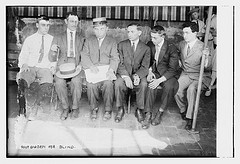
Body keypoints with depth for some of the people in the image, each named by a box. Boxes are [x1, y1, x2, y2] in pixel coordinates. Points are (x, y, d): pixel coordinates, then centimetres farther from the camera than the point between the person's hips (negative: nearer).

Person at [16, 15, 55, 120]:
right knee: (21, 81, -33)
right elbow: (22, 56, 16)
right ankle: (21, 109, -19)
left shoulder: (52, 40, 13)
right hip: (30, 67, 1)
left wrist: (53, 66, -6)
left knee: (47, 82, -36)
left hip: (45, 68, -1)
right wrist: (24, 64, -5)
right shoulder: (29, 40, 14)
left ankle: (35, 107, -20)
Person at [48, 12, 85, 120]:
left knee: (76, 81, -33)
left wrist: (81, 64, -11)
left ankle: (75, 108, -12)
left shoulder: (82, 39, 15)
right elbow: (52, 59, 10)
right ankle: (65, 108, -10)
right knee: (59, 82, -32)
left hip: (76, 67, 0)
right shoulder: (58, 38, 14)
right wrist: (53, 51, -13)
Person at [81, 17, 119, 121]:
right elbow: (84, 56, 5)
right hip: (92, 71, 1)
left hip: (106, 71, -1)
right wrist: (91, 66, -15)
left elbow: (115, 58, 2)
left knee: (108, 83, -31)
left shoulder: (112, 42, 13)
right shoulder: (89, 41, 17)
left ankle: (108, 110, -14)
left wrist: (111, 69, -18)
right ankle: (94, 108, -9)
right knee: (91, 84, -29)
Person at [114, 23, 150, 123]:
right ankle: (120, 109, -10)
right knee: (118, 83, -31)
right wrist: (125, 76, -20)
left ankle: (139, 110, -11)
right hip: (123, 73, 0)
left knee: (143, 84, -32)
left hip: (138, 74, 0)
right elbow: (120, 63, -2)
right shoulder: (121, 45, 7)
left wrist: (137, 76, -23)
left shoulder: (146, 48, 6)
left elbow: (144, 67, -1)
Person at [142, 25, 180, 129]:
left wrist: (159, 80, -28)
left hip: (168, 75, -3)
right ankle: (148, 114, -27)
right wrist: (150, 71, -8)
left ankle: (160, 113, -16)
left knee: (169, 86, -34)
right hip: (155, 72, 3)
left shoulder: (171, 48, -14)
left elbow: (172, 70, -16)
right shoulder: (150, 45, 2)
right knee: (151, 86, -30)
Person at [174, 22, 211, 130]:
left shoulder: (202, 47, -10)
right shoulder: (181, 44, 6)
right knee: (175, 89, -23)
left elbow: (206, 66, -17)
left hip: (199, 76, -4)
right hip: (185, 74, 4)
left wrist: (206, 56, -35)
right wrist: (179, 62, 10)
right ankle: (183, 109, 7)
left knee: (191, 89, -34)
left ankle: (190, 118, -18)